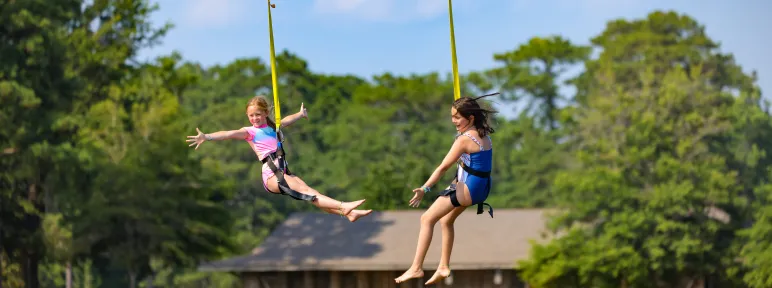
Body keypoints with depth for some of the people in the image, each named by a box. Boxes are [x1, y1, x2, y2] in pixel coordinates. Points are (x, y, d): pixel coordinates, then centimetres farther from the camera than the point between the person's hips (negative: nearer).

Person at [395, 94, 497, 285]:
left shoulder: (464, 139, -17)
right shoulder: (483, 134, 5)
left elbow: (443, 167, -18)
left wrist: (424, 189, -17)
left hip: (468, 189, -10)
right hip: (481, 188, 10)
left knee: (427, 219, -4)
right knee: (446, 221, 25)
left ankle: (416, 268, -5)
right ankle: (443, 267, 27)